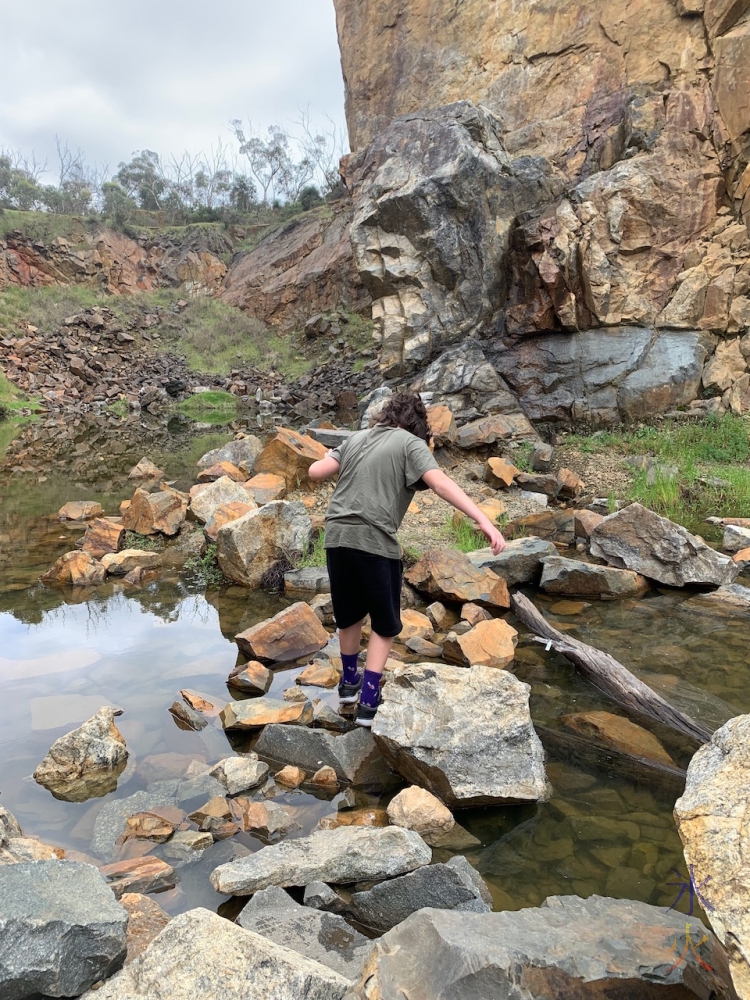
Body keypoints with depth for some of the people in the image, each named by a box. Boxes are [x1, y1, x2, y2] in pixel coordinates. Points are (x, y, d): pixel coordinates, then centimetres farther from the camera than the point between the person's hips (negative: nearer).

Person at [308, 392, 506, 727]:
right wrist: (484, 521, -23)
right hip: (375, 542, -5)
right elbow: (441, 484, -16)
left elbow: (315, 472, 12)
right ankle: (368, 702, 11)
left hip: (337, 537, 5)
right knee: (384, 625, 13)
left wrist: (330, 458, 35)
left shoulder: (356, 439, 15)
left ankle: (349, 682, 41)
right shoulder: (411, 444, 0)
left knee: (349, 615, 24)